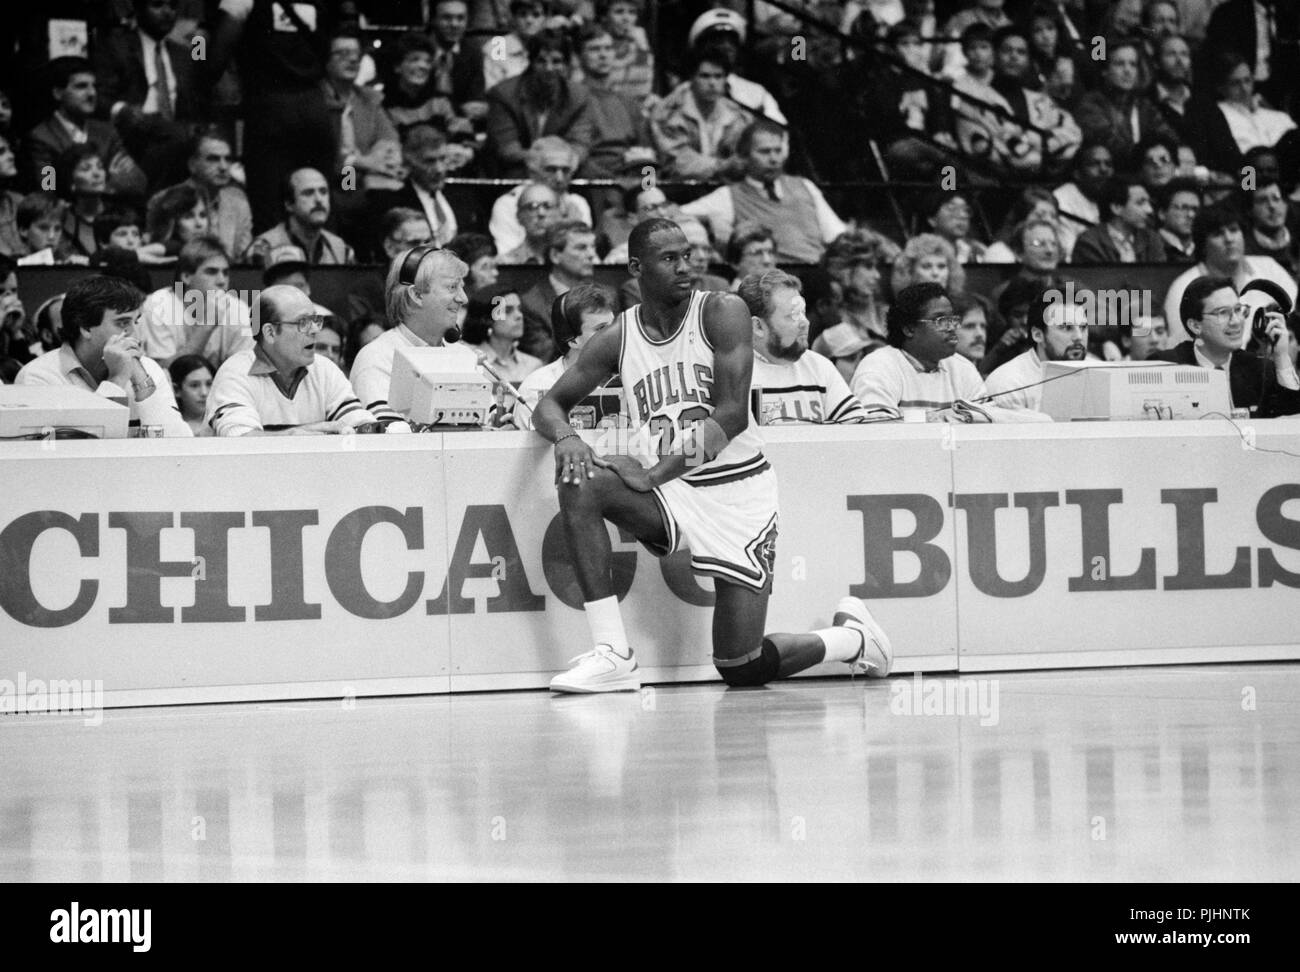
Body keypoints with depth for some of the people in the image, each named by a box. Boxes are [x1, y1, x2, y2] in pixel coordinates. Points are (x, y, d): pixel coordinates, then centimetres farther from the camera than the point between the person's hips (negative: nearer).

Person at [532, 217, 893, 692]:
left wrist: (654, 475, -24)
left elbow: (732, 414, -17)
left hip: (737, 489, -4)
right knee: (580, 484, -26)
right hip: (671, 493, 4)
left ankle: (853, 638, 23)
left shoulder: (723, 313, -9)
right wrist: (565, 436, -16)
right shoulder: (617, 339, 2)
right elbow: (550, 404, 10)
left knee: (740, 668, -8)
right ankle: (612, 657, -24)